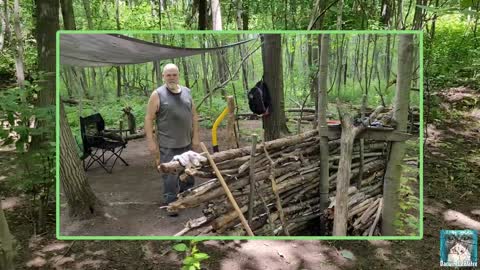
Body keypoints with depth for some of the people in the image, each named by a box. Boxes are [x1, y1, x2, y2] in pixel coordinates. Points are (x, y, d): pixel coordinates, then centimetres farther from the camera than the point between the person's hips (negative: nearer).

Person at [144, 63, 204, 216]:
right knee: (170, 176, -2)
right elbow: (149, 119, -8)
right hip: (168, 145, -5)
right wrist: (151, 142, -13)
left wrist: (195, 136, 7)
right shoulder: (157, 94, -7)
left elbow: (194, 115, 11)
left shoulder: (186, 92, 7)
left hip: (187, 143, 5)